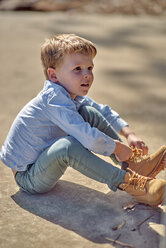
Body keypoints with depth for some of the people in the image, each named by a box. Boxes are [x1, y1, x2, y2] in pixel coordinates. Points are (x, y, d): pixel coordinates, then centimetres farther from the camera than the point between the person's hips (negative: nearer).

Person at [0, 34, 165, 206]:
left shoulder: (73, 96, 1)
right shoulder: (53, 99, -29)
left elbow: (104, 111, 14)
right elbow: (88, 138, -37)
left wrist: (128, 134, 1)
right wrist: (117, 147, -20)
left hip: (42, 158, 9)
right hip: (28, 178, -9)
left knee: (89, 113, 0)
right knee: (67, 146, -40)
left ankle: (133, 166, 0)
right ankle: (128, 182, -28)